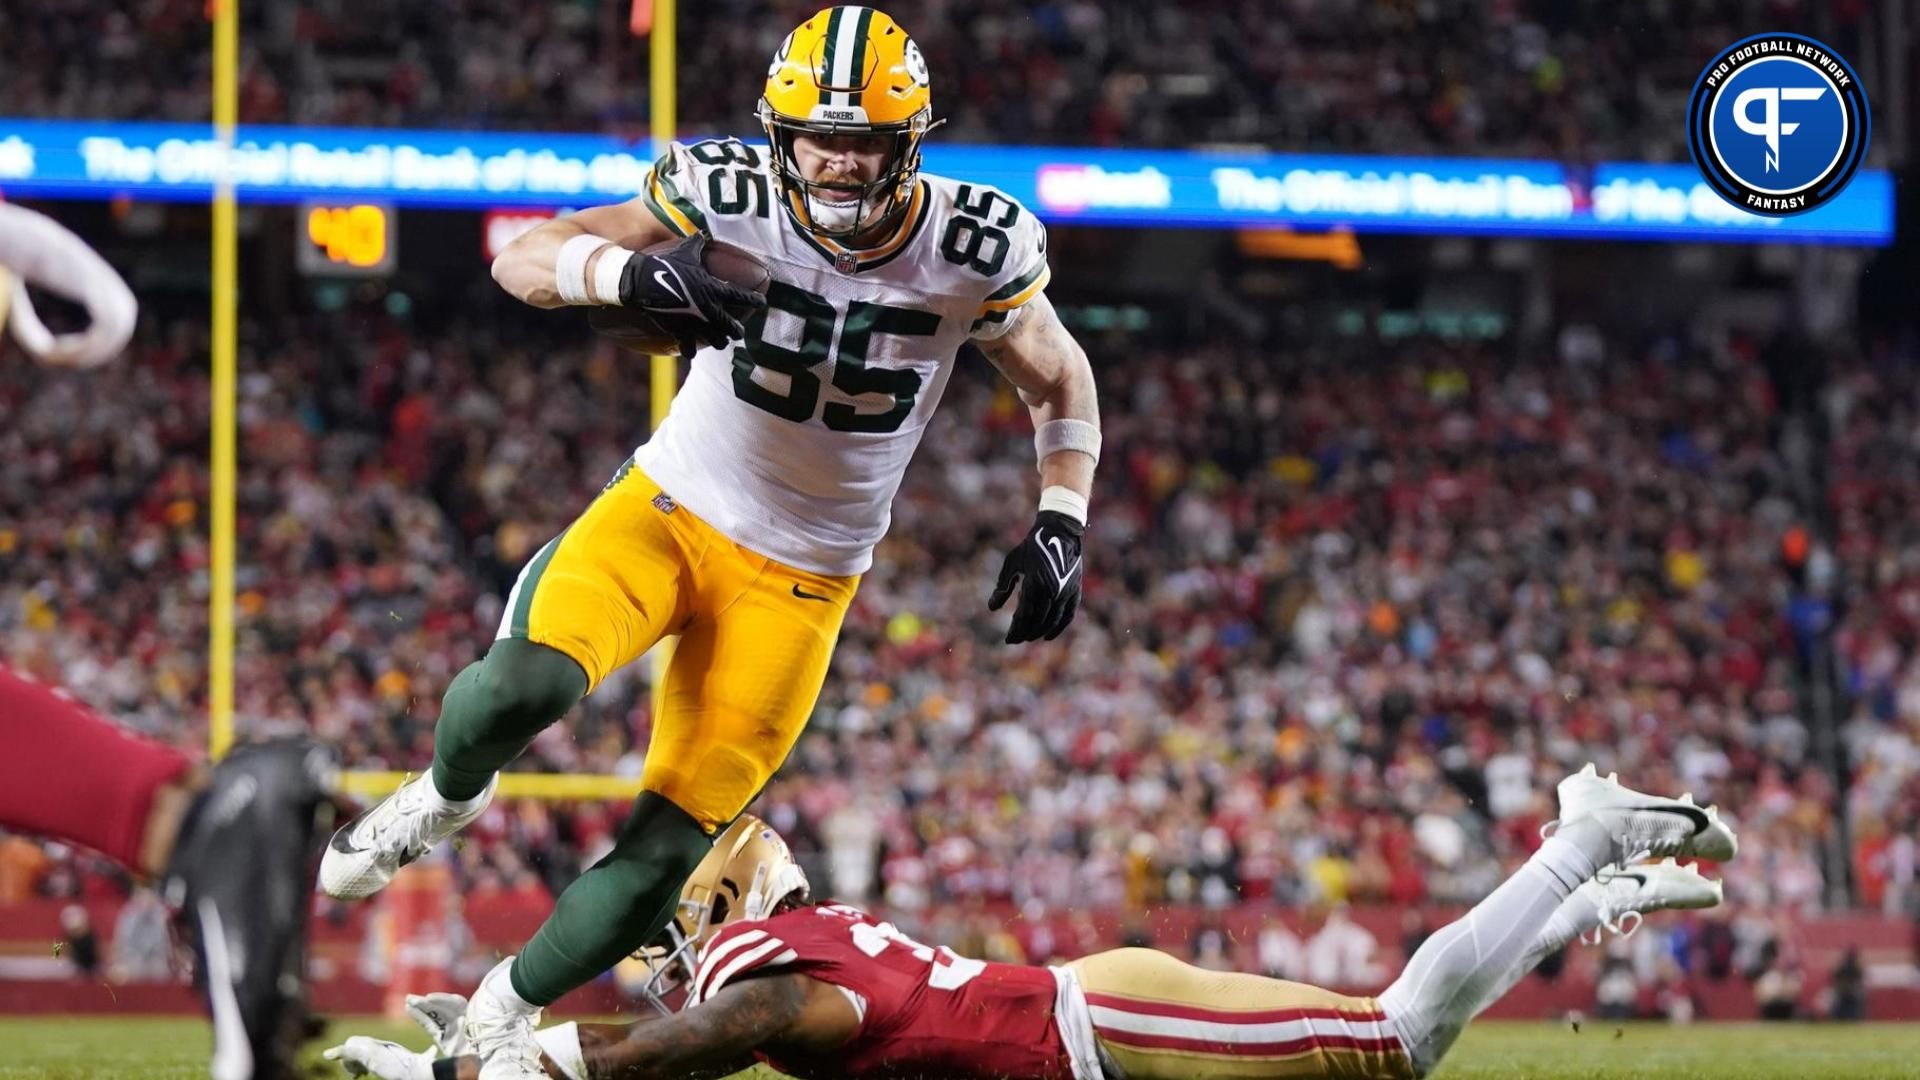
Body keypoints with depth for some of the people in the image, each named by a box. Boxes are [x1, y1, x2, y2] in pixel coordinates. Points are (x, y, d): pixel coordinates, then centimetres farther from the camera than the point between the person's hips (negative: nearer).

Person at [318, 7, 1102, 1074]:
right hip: (667, 507, -1)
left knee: (669, 843, -5)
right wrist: (635, 274, -37)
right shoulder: (732, 198, -17)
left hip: (796, 578, 1)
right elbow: (526, 258, -16)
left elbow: (1062, 382, 5)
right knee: (529, 679, -30)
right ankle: (446, 796, 6)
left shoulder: (975, 249, -13)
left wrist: (1062, 524, -9)